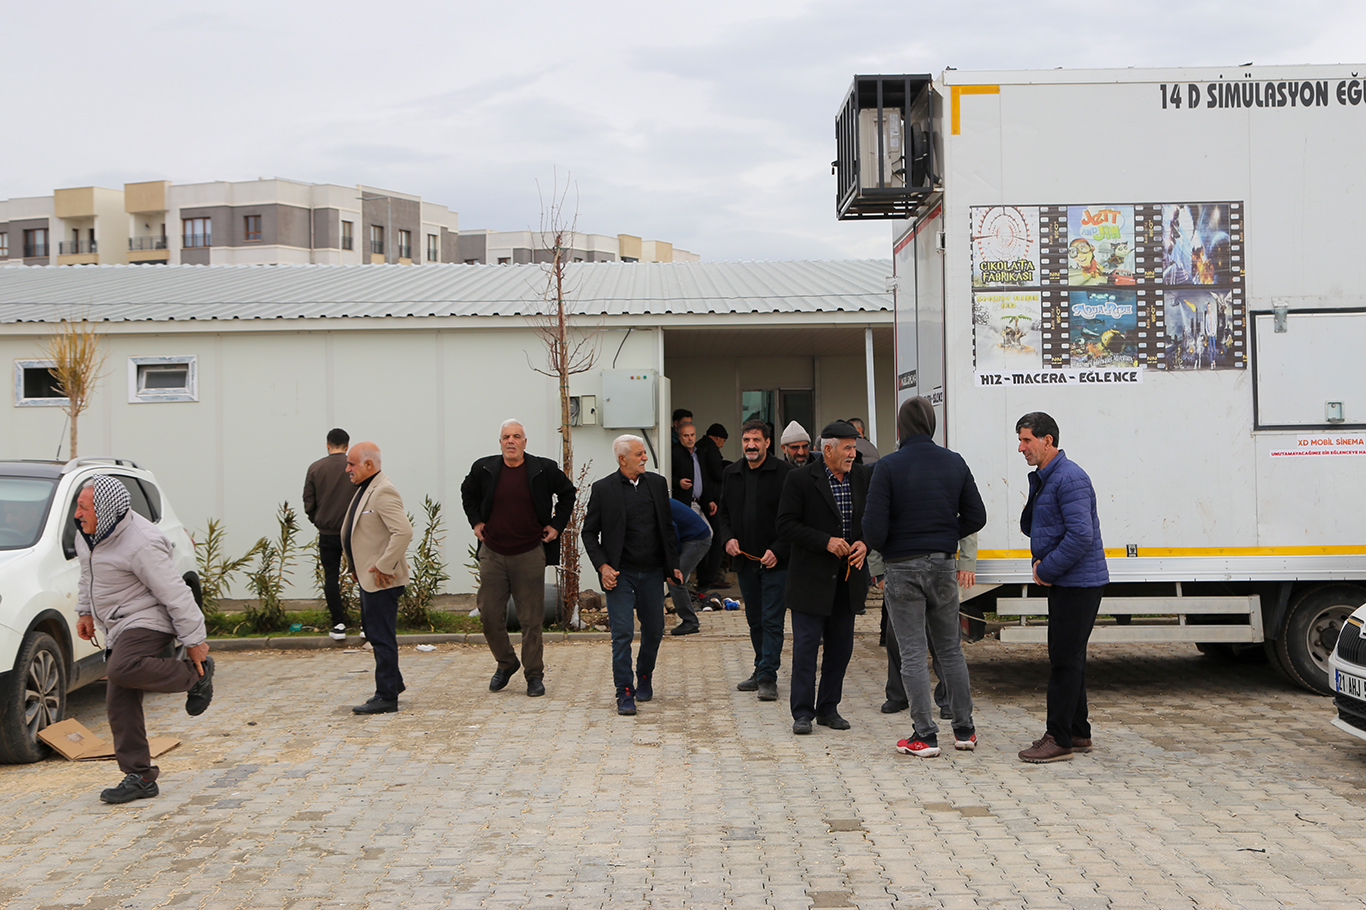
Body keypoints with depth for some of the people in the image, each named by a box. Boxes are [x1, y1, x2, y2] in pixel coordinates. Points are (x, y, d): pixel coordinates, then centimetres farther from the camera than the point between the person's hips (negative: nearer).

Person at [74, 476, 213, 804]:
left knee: (122, 670, -34)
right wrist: (85, 611, 24)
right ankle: (140, 777, 10)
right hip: (118, 628, 9)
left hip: (147, 620, -9)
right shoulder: (87, 533, 3)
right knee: (120, 703, 3)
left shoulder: (140, 545, -25)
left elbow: (175, 593, -21)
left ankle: (196, 676, -12)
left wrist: (194, 641, -18)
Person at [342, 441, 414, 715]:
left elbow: (404, 531, -30)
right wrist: (356, 567, 19)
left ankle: (386, 697, 4)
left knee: (381, 637, -4)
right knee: (372, 632, 19)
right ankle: (394, 683, 32)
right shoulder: (365, 489, 14)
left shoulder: (383, 492, -20)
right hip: (367, 578, 11)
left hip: (381, 580, -11)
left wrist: (384, 566, -25)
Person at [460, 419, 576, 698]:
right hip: (492, 554, 2)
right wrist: (476, 521, 12)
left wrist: (557, 524, 7)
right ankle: (506, 663, 26)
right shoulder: (484, 469, 2)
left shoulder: (543, 469, -3)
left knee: (531, 619, 2)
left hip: (529, 554, -2)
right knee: (489, 615, 3)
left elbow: (567, 492, 14)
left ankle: (534, 675, 14)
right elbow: (467, 493, 22)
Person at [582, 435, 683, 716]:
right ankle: (625, 692, 2)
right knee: (622, 634, -7)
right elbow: (589, 533, 0)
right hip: (620, 574, -4)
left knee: (654, 631, 10)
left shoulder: (657, 483, 7)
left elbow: (667, 527, 14)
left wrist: (673, 564, 10)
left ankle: (645, 678, 33)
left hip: (652, 572, 4)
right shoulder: (603, 489, -4)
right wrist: (602, 566, -10)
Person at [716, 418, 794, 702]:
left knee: (772, 621, -5)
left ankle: (767, 677, 0)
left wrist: (778, 550, -16)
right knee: (755, 621, 14)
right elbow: (723, 512, 19)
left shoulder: (784, 472, -8)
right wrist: (727, 538, 0)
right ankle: (762, 671, 26)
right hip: (744, 560, 5)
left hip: (776, 561, -5)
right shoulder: (731, 474, 9)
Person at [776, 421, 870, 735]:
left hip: (848, 578, 5)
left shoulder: (862, 477, 6)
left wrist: (864, 543, -6)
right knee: (806, 644, -3)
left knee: (841, 646, 9)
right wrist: (826, 542, -18)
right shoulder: (800, 479, -8)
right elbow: (786, 524, -10)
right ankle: (803, 712, 6)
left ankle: (828, 708, 22)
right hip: (811, 578, -5)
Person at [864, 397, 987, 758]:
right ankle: (964, 730, 19)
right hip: (944, 565, 4)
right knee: (950, 649, 15)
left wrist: (882, 549, 5)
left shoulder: (888, 467, -12)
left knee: (913, 653, 2)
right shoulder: (954, 463, 2)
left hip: (903, 569, -4)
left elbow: (874, 528, -15)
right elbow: (975, 517, 6)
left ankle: (925, 735, 2)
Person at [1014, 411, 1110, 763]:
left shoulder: (1070, 479, -18)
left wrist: (1047, 569, -17)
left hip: (1079, 583, -10)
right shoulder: (1042, 478, 14)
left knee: (1065, 659, -7)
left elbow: (1081, 535, -25)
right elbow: (1033, 526, 22)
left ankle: (1059, 739, -2)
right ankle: (1077, 733, 24)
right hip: (1064, 582, 10)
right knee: (1066, 657, 15)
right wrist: (1039, 560, 2)